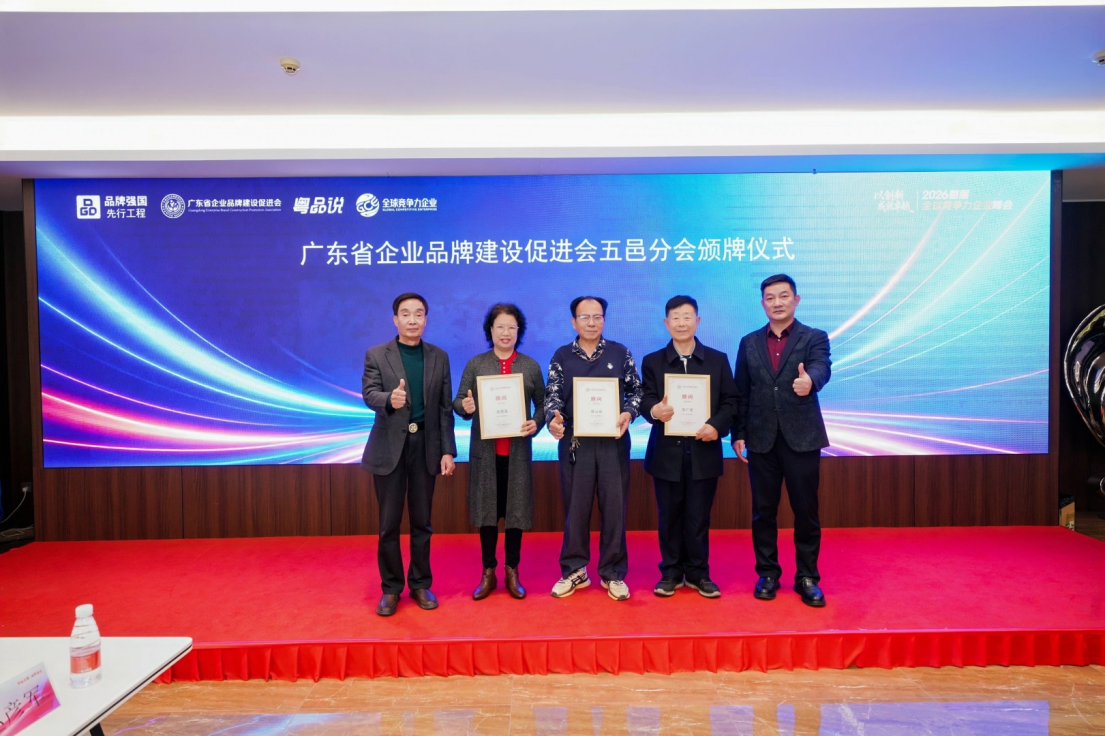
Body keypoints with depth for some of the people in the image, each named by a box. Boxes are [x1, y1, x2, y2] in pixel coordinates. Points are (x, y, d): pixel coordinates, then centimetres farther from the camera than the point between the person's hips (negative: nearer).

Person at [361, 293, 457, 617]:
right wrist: (390, 399, -37)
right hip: (389, 447, -1)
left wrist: (447, 450, -2)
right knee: (389, 523, 5)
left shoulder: (439, 357, 5)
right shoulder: (376, 355, -1)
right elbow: (369, 395, -14)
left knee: (422, 521, 10)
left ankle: (420, 584, 24)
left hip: (426, 446, 2)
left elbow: (445, 407, 4)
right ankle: (391, 588, 20)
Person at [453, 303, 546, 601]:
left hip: (518, 450, 0)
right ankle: (488, 572, 19)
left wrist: (535, 424, -12)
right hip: (485, 450, 0)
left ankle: (512, 571, 21)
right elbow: (458, 401, 1)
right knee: (486, 510, 6)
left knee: (516, 510, 6)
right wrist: (465, 406, -21)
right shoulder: (475, 364, 3)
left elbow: (542, 404, 7)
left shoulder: (531, 366, 4)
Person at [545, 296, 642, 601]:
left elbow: (636, 390, 6)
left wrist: (628, 413, -13)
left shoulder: (620, 353, 5)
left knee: (614, 507, 5)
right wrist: (553, 417, -20)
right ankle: (574, 570, 22)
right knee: (575, 507, 8)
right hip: (575, 441, 0)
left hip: (613, 441, 0)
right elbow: (552, 395, 1)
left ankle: (613, 573, 18)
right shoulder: (561, 356, 6)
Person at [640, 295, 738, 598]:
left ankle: (698, 573, 21)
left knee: (698, 517, 7)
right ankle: (671, 572, 21)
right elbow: (645, 400, -1)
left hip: (703, 451, 0)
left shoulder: (718, 360, 6)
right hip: (667, 452, 0)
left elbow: (730, 401, 3)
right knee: (669, 516, 9)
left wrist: (717, 425, -15)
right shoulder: (652, 362, 6)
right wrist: (654, 410, -25)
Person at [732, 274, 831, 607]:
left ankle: (807, 577, 19)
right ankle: (767, 573, 22)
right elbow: (741, 392, 8)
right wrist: (738, 434, 3)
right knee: (763, 511, 9)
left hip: (802, 437, -2)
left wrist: (809, 381, -43)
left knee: (806, 511, 4)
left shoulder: (815, 338, 1)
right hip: (761, 439, 2)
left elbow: (821, 368, -20)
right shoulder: (749, 342, 9)